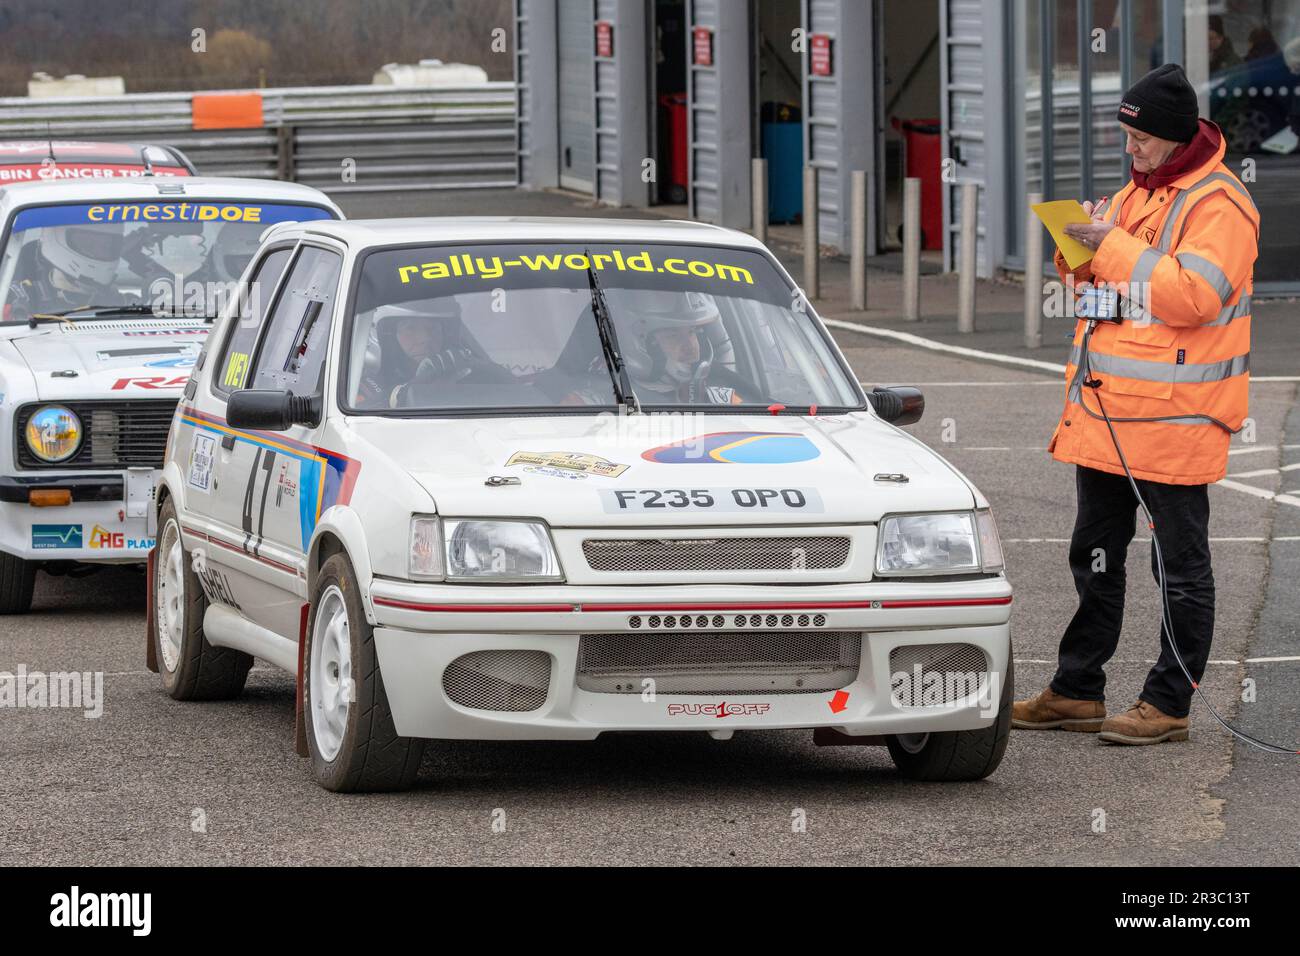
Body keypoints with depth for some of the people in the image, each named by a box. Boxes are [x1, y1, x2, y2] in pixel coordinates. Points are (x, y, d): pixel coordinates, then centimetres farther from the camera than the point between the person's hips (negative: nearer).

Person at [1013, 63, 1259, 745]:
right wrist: (1084, 253, 0)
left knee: (1182, 566, 1)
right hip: (1106, 412, 9)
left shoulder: (1218, 204, -13)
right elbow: (1105, 283, 22)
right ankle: (1077, 692, 22)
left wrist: (1115, 248, -22)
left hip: (1175, 418, -9)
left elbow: (1193, 294, -25)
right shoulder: (1136, 193, 14)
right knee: (1095, 555, 14)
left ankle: (1168, 704, 5)